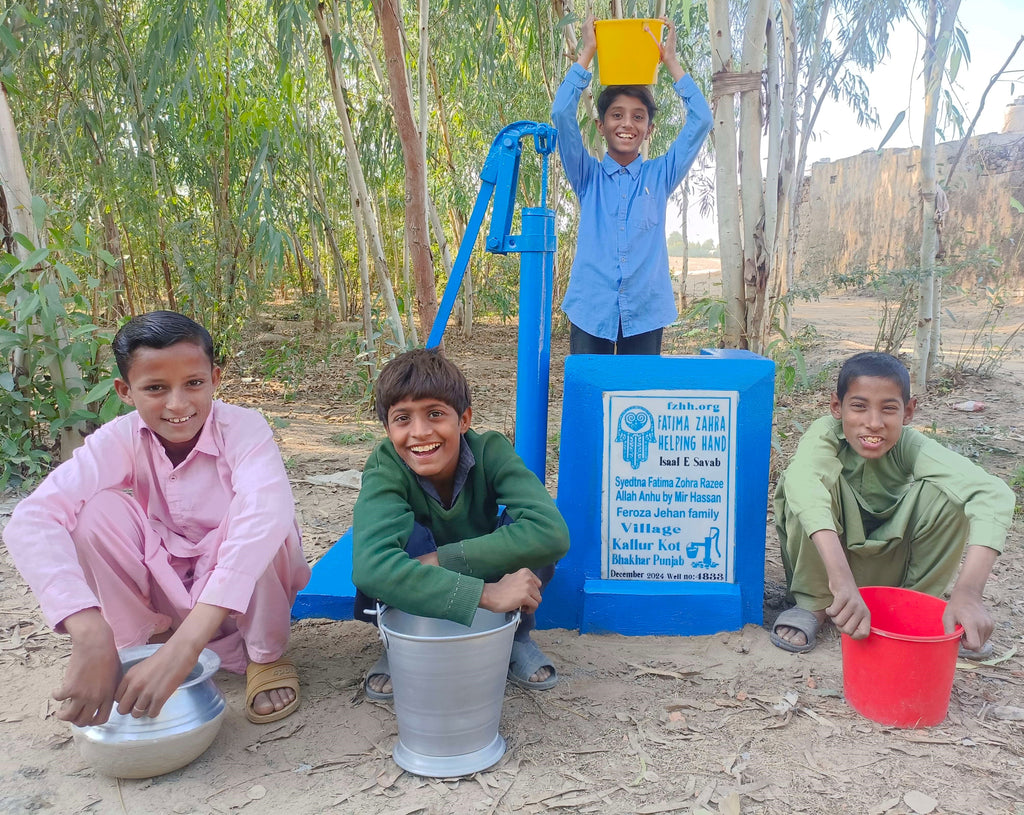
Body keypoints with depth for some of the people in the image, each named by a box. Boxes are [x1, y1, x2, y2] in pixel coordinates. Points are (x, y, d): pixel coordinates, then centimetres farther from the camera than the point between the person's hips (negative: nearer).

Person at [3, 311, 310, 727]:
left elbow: (265, 516, -46)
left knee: (259, 515, -34)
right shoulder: (121, 439, -17)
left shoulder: (244, 429, -26)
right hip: (167, 591, 2)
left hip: (246, 591, -2)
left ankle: (266, 656, -8)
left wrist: (186, 644, -56)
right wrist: (89, 633, -49)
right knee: (99, 511, -23)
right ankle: (148, 642, -3)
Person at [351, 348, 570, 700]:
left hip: (493, 577, 1)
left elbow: (552, 532, -39)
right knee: (408, 536, -32)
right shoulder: (386, 466, -28)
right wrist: (486, 595, -52)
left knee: (524, 531, -28)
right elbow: (369, 566, -45)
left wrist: (440, 560, -41)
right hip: (418, 602, -1)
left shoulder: (490, 450, -25)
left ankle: (515, 638, -2)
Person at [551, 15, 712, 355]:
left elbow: (700, 121, 2)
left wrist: (670, 60, 4)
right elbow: (562, 114, -4)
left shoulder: (661, 176, 11)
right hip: (591, 310, -1)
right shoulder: (588, 176, 8)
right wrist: (586, 53, 0)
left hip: (645, 313, 1)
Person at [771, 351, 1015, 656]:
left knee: (948, 492, -23)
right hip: (821, 561, -2)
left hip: (888, 569, 2)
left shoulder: (909, 445, -21)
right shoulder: (825, 434, -26)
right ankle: (812, 603, -12)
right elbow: (801, 480, -50)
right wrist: (842, 580, -63)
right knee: (821, 477, -32)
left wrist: (968, 591, -51)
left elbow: (994, 493, -36)